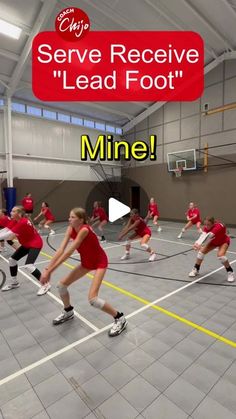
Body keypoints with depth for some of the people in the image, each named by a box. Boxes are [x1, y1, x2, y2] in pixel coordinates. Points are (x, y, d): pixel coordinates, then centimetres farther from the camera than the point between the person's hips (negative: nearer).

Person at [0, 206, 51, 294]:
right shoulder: (15, 221, -1)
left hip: (35, 244, -10)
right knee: (12, 259, 13)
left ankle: (45, 284, -7)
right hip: (26, 244, 10)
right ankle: (14, 282, 33)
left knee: (28, 266, -22)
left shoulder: (23, 222, -29)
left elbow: (9, 234, -31)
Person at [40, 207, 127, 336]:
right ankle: (68, 312, 34)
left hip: (99, 262, -8)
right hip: (86, 262, 8)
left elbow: (68, 252, -37)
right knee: (62, 284, 7)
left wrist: (50, 271, -34)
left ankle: (119, 318, 3)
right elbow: (61, 249, -18)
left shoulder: (84, 230, -34)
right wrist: (47, 269, -26)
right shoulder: (71, 229, -12)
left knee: (92, 299, -19)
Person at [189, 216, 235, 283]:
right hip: (213, 242, 5)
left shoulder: (219, 227, -40)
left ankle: (230, 272, -5)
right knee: (201, 251, -10)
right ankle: (196, 269, 9)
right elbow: (203, 235, -44)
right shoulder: (207, 227, -25)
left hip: (224, 242, -5)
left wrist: (200, 245, -69)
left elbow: (209, 236, -56)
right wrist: (197, 243, -64)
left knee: (220, 255, -29)